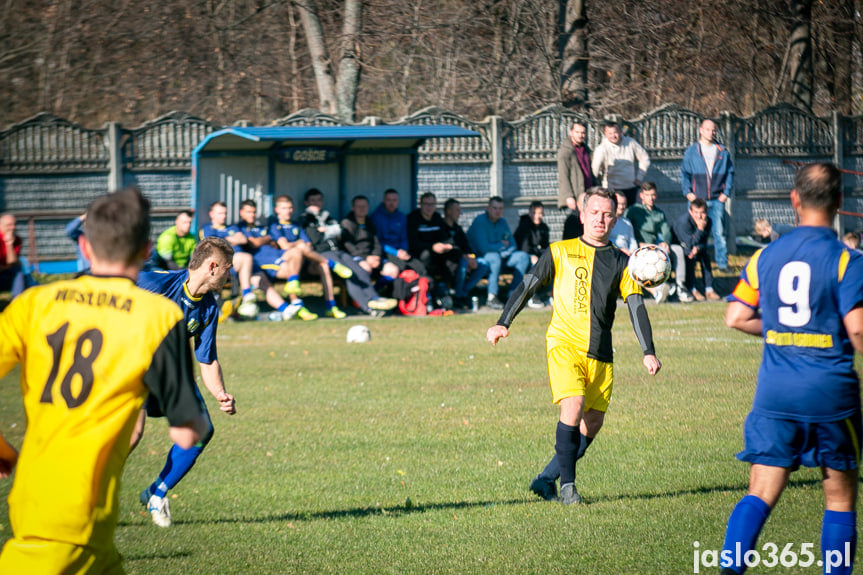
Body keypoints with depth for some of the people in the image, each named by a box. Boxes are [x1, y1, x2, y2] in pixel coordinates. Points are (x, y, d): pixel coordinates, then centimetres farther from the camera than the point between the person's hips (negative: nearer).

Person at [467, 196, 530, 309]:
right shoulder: (479, 221, -14)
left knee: (523, 256, -7)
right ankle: (491, 297, -37)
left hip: (501, 256, 7)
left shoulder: (502, 222, 9)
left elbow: (512, 245, 10)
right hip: (480, 257, -7)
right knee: (495, 257, -38)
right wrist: (502, 246, -8)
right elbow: (483, 247, -23)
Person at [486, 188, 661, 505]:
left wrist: (648, 352, -2)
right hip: (565, 344, -4)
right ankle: (567, 485, -14)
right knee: (573, 407, -23)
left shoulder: (620, 262, 12)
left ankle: (546, 479, 15)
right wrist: (503, 323, -5)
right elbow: (527, 286, 6)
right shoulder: (560, 252, 7)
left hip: (600, 354, 4)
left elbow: (637, 307, 8)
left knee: (592, 424, 1)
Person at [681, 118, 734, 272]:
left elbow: (730, 173, 14)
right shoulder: (691, 152, 6)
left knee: (719, 232, -5)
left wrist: (726, 192, 4)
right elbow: (684, 173, 8)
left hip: (717, 200, 1)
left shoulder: (723, 152, 9)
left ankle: (722, 263, 0)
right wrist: (688, 192, -3)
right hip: (697, 200, -1)